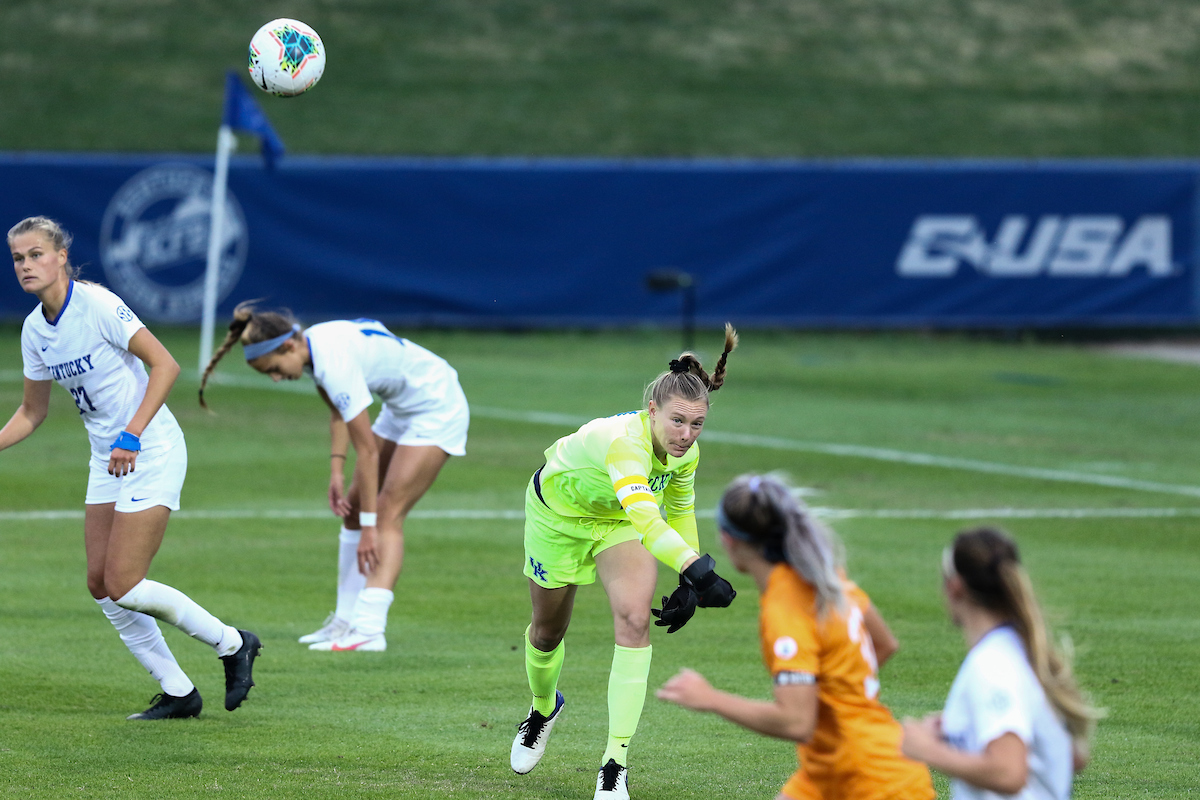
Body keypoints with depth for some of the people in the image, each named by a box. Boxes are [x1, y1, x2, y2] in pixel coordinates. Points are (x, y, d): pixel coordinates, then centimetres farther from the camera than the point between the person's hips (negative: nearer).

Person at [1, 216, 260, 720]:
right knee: (101, 584, 3)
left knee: (123, 586, -11)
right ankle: (178, 693, 13)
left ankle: (232, 645, 8)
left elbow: (165, 364, -20)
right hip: (108, 460, 8)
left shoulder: (97, 305, -18)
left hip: (151, 452, -8)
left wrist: (132, 436, -27)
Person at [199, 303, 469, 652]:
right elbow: (340, 412, 11)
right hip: (402, 410, 10)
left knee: (388, 514, -17)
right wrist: (336, 470, -1)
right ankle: (346, 621, 10)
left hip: (437, 410, -10)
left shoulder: (335, 362, -32)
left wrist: (370, 526, -24)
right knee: (353, 507, 6)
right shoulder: (312, 348, -5)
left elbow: (367, 450, -28)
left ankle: (369, 630, -23)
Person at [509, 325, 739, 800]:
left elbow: (678, 509, -1)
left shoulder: (686, 453, -23)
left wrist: (687, 585, -6)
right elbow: (646, 517, -60)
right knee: (548, 631, 16)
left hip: (619, 520, 4)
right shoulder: (623, 440, -45)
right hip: (557, 514, -4)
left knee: (635, 618, -20)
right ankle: (543, 710, 53)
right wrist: (697, 571, -72)